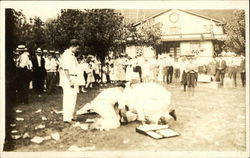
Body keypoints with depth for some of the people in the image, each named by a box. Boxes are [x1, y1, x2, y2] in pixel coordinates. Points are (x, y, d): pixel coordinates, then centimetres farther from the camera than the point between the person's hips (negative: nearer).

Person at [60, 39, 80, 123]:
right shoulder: (66, 55, -13)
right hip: (68, 78, -10)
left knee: (73, 98, 15)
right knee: (68, 99, -8)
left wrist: (74, 80, 15)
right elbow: (66, 69, -18)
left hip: (73, 78, 10)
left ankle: (70, 116, 25)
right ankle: (67, 118, -3)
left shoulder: (72, 55, 16)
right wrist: (70, 81, -21)